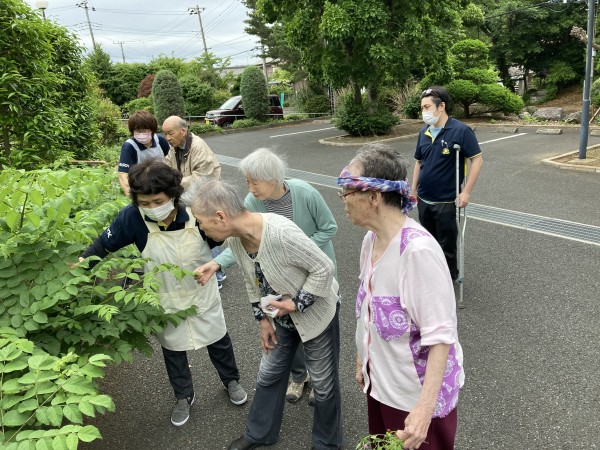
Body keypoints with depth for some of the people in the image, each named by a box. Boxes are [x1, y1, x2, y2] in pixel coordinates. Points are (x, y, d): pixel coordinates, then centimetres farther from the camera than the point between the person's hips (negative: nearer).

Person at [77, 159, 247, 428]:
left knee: (218, 339, 21)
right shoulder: (132, 217, -27)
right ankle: (183, 396, 47)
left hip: (202, 293, 0)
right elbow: (104, 244, -11)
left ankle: (231, 380, 50)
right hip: (165, 299, 1)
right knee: (172, 348, 20)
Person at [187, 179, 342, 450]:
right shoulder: (234, 239, -14)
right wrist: (262, 318, 4)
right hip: (283, 315, 6)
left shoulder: (281, 233, -38)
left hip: (316, 312, -6)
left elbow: (324, 267, -27)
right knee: (269, 374, 20)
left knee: (323, 382, 12)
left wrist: (297, 304, -24)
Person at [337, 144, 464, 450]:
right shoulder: (371, 240, -3)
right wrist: (362, 360, 15)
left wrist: (424, 408, -29)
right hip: (380, 383, 7)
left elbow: (440, 336, -26)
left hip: (417, 393, -7)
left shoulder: (418, 249, -28)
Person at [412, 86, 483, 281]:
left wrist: (466, 192, -18)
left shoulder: (461, 131, -14)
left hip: (446, 201, -6)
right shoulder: (423, 132, 5)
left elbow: (477, 159, -13)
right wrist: (413, 189, 11)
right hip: (423, 200, 6)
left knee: (446, 245, 8)